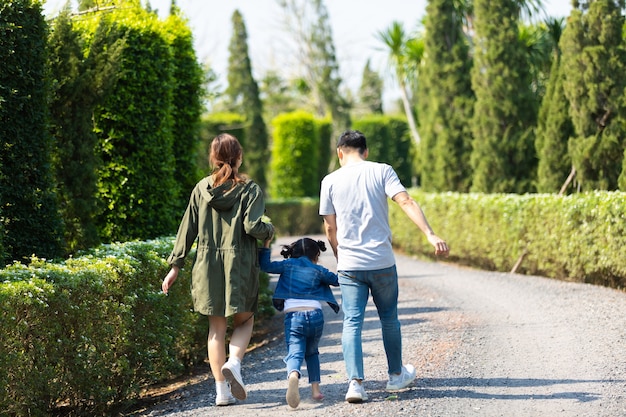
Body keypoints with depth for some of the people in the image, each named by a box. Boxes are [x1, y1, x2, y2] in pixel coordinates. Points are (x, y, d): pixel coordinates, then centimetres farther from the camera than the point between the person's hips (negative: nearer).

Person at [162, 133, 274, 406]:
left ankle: (222, 390, 6)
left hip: (208, 266, 3)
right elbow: (253, 227, -16)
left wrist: (175, 266, 9)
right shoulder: (250, 189, -5)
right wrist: (269, 230, 7)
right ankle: (234, 362, -13)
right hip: (240, 266, -3)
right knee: (244, 320, 15)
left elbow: (187, 229, 6)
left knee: (216, 328, 9)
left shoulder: (201, 189, 5)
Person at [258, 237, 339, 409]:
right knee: (312, 353, 24)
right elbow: (337, 280, 23)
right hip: (315, 315, 2)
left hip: (293, 316, -1)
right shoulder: (318, 270, 13)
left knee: (295, 353, -12)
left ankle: (293, 376, -45)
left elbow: (265, 266, 8)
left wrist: (266, 245, 15)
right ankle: (315, 388, 14)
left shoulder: (288, 265, 12)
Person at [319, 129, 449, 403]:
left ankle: (355, 382, -13)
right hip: (382, 262, 0)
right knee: (389, 319, 17)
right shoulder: (382, 171, -1)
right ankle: (396, 375, 31)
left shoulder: (331, 181, 2)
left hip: (349, 265, 0)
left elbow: (330, 228, 7)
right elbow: (406, 202, -14)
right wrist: (431, 235, -20)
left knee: (352, 323, 1)